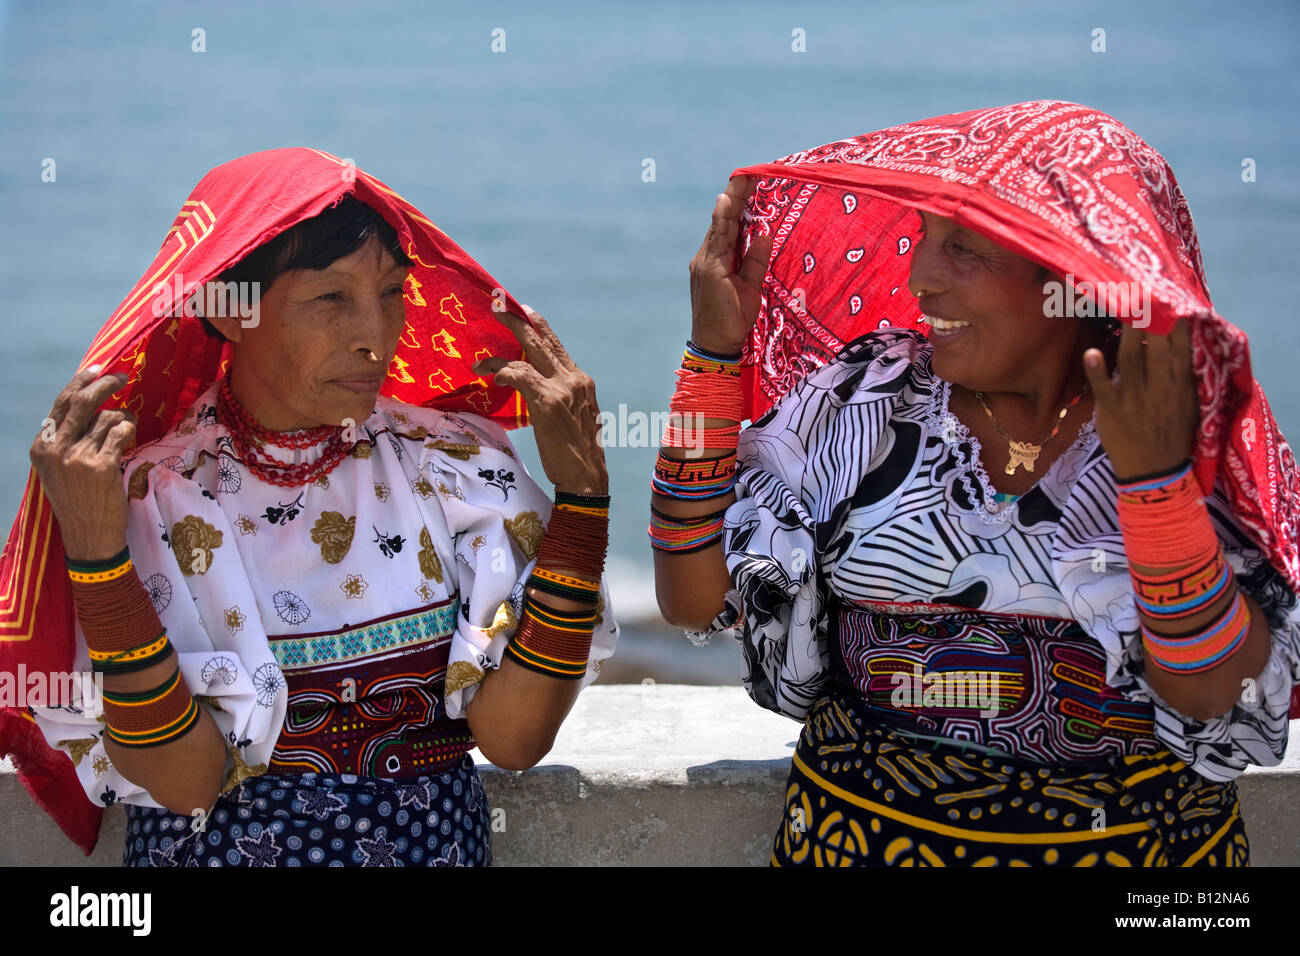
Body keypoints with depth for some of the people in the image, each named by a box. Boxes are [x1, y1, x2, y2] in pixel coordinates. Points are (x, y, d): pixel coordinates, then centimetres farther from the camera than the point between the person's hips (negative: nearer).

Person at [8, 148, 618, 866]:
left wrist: (580, 489, -13)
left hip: (437, 845, 1)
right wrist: (96, 556, -22)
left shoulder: (454, 467, -1)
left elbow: (513, 739, -9)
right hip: (218, 847, 0)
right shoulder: (141, 491, -6)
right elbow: (183, 782, -13)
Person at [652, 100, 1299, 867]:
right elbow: (695, 599, -11)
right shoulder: (863, 398, -6)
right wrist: (715, 349, -14)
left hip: (1136, 836, -1)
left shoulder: (1202, 433, -10)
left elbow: (1215, 695, -18)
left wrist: (1157, 476, -30)